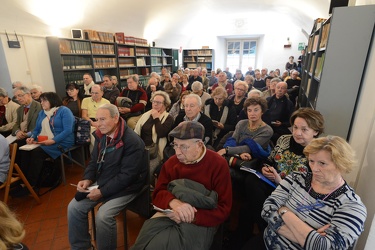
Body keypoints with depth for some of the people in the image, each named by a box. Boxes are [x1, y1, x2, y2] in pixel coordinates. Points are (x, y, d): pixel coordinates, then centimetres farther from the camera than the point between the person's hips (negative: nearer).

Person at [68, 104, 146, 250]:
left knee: (102, 216, -24)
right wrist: (87, 179, -7)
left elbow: (127, 175, -25)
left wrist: (103, 192, -22)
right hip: (101, 183, 8)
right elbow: (94, 161, 11)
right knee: (74, 207, 0)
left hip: (125, 187, -7)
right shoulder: (101, 135, 1)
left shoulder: (132, 141, -25)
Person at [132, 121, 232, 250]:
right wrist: (173, 202, -22)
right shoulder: (171, 162, 2)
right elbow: (157, 194, 1)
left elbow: (223, 209, -10)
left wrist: (191, 217, -23)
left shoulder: (218, 165, -11)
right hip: (170, 213, 4)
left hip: (201, 221, -3)